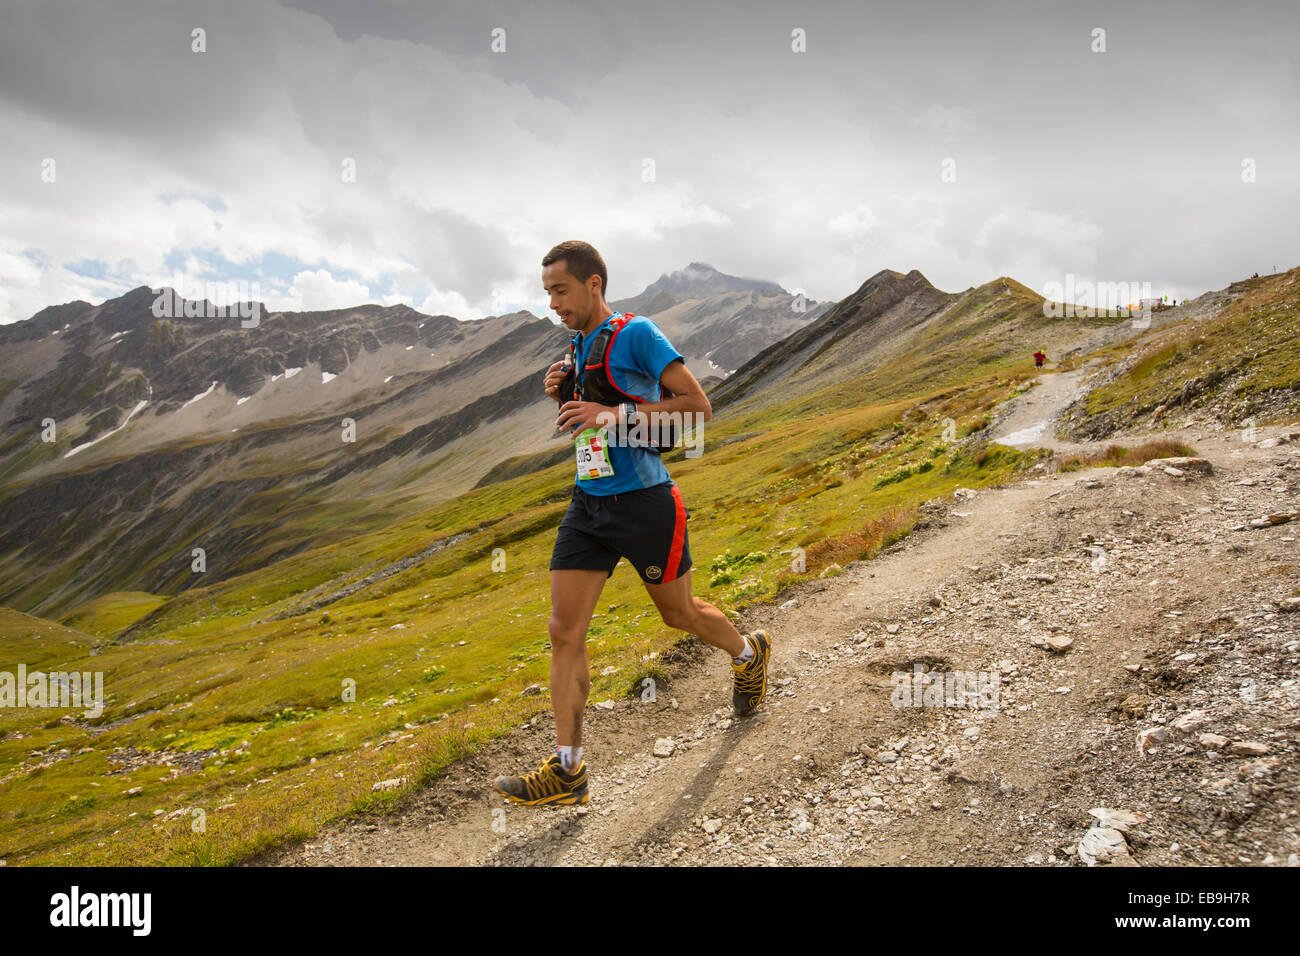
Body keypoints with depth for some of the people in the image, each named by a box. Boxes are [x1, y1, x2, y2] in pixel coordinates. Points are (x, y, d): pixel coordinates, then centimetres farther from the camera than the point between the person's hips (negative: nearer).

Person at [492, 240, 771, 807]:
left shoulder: (636, 334, -11)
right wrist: (564, 397, 2)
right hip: (588, 504, 7)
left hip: (643, 503, -6)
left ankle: (749, 654, 45)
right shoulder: (578, 346, 13)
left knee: (678, 613, 13)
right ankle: (566, 771, 5)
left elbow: (698, 406, -15)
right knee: (565, 632, -2)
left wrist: (614, 414, -22)